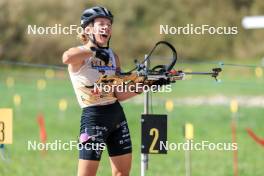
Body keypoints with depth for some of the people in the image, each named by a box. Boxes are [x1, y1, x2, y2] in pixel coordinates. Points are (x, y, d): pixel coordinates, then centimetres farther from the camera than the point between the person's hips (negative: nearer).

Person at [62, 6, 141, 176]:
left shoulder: (113, 56, 12)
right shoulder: (80, 54, -7)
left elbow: (119, 94, 8)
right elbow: (67, 58, -35)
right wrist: (94, 50, -27)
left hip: (117, 114, 7)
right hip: (93, 116, -7)